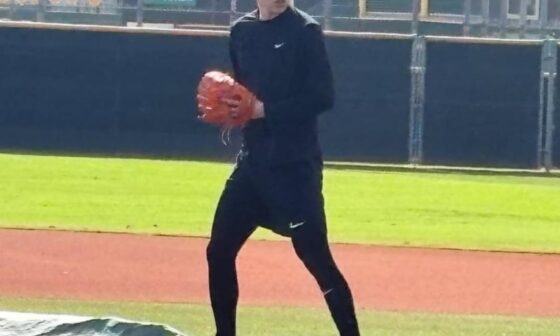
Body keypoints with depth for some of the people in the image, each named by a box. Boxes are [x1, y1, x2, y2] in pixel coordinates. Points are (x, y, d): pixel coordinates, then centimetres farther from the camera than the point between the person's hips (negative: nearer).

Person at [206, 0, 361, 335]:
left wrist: (265, 109, -19)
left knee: (316, 258, -8)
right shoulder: (241, 31, 10)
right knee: (219, 251, 8)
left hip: (295, 166, -7)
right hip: (253, 161, 7)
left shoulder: (305, 30, -9)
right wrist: (225, 107, -1)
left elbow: (323, 97, -13)